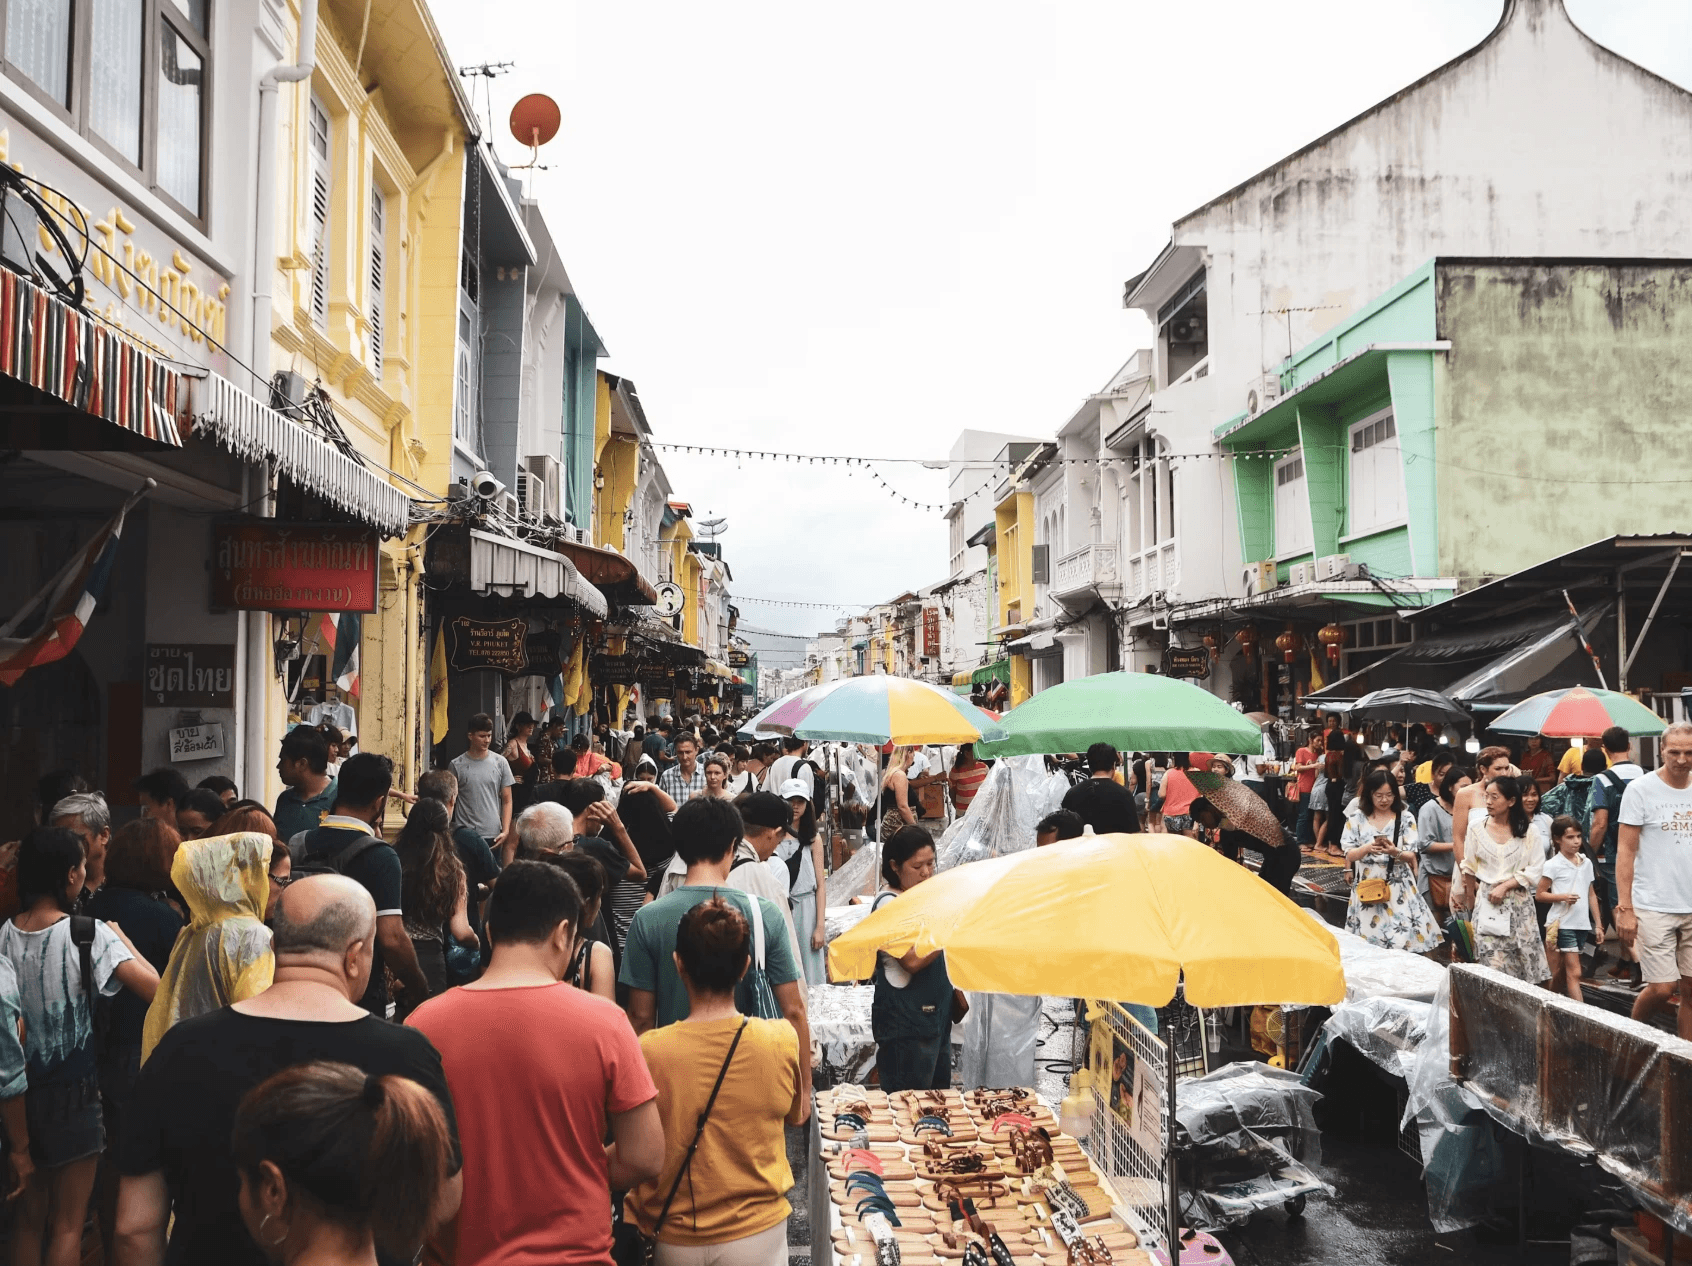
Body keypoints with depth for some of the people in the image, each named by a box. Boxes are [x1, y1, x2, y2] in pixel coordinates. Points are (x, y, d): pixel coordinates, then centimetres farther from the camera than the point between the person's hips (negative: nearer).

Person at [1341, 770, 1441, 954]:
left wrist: (1395, 852, -24)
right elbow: (1349, 855, -1)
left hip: (1398, 888, 0)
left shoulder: (1405, 818, 1)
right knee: (1367, 945, 0)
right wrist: (1367, 848, -21)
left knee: (1404, 938, -9)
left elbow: (1410, 856, -2)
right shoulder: (1356, 818, 2)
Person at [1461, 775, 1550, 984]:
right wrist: (1479, 887, 7)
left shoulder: (1528, 831, 0)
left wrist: (1505, 887, -12)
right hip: (1487, 902, 1)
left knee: (1523, 964, -1)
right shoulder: (1477, 827, 4)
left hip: (1519, 903, -1)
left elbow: (1534, 871, -5)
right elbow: (1469, 866, 11)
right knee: (1492, 966, -4)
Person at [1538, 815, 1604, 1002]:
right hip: (1563, 924, -5)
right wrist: (1563, 897, -20)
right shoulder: (1552, 865, -6)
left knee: (1563, 973, 10)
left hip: (1583, 924, 5)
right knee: (1575, 973, -10)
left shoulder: (1586, 863, 10)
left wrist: (1598, 925, 14)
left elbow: (1591, 895, 16)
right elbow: (1539, 895, -4)